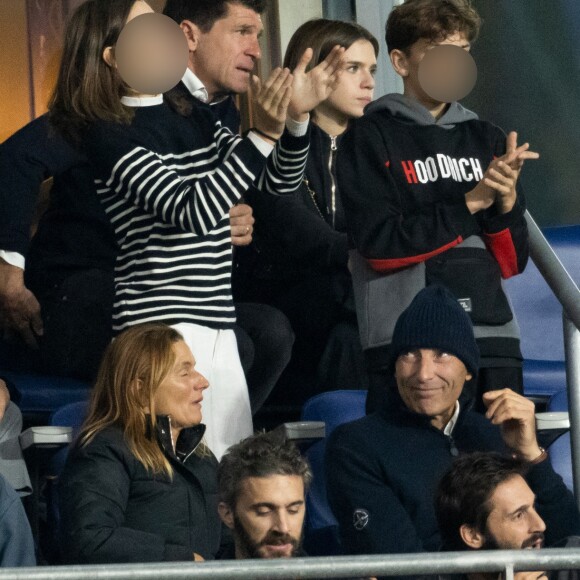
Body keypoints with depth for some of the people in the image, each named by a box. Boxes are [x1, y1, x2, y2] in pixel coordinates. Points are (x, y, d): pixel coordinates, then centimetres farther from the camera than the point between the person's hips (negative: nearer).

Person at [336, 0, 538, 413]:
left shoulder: (488, 140, 14)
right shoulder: (372, 138, 2)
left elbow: (512, 262, 11)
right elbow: (379, 245, -10)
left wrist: (506, 202, -8)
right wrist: (467, 204, -11)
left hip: (492, 336, 4)